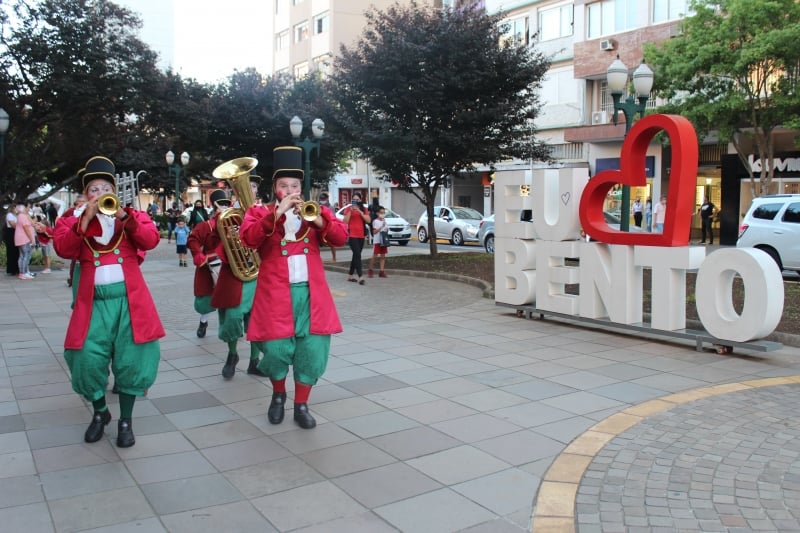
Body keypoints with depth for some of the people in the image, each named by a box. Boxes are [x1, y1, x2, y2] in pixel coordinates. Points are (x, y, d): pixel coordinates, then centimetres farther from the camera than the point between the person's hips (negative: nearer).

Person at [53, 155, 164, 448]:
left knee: (130, 360, 0)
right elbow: (63, 249, -8)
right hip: (94, 300, 1)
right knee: (89, 360, -3)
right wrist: (86, 218, -15)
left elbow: (151, 240, -8)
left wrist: (123, 215, -17)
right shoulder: (73, 220, 10)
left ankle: (126, 421, 16)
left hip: (130, 298, 0)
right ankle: (100, 413, 23)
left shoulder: (132, 216, 10)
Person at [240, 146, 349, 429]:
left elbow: (341, 237, -1)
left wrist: (318, 219, -18)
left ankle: (301, 406, 16)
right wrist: (276, 214, -23)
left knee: (312, 350, 1)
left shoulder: (314, 210, 12)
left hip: (312, 293, 3)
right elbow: (249, 239, -15)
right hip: (276, 294, -2)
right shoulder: (259, 212, 5)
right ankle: (278, 395, 24)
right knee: (276, 349, -5)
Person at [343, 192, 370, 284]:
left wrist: (359, 211, -11)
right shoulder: (348, 208, 1)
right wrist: (350, 211, -15)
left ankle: (350, 275, 20)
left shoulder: (363, 209, 12)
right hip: (352, 235, -5)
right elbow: (345, 222, -7)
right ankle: (360, 277, -21)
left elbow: (368, 220, -2)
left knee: (356, 255, 10)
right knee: (357, 255, -15)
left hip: (361, 235, 5)